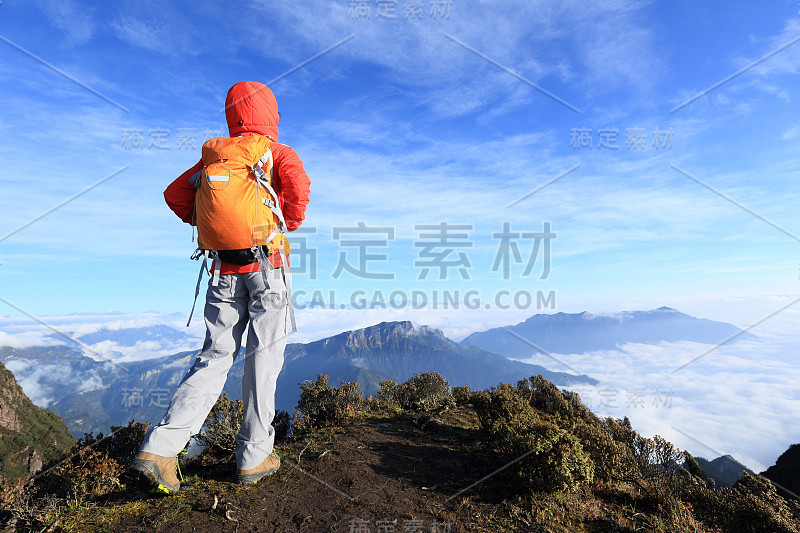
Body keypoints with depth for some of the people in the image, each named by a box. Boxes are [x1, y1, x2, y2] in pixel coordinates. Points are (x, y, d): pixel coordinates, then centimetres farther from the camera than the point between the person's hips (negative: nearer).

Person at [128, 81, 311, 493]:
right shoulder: (279, 152, 2)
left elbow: (175, 194, 15)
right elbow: (297, 182, -19)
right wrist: (292, 222, -3)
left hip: (224, 270, 4)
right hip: (266, 265, -4)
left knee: (214, 357, 9)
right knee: (263, 358, 3)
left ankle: (159, 448, 0)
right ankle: (253, 457, 11)